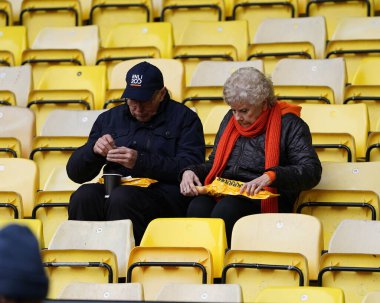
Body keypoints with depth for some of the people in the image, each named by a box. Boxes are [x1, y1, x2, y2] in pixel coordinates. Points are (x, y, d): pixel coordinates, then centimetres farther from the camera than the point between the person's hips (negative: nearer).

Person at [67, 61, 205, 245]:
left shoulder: (184, 118, 11)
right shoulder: (109, 118, 23)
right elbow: (75, 172, 21)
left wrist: (140, 161, -15)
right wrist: (93, 150, -2)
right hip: (114, 189, 4)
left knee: (122, 197, -36)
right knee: (84, 196, -30)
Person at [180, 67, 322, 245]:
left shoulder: (288, 124, 3)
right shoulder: (231, 119, 23)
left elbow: (312, 171, -8)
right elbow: (214, 164, 30)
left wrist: (271, 177, -24)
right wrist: (191, 171, 6)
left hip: (262, 200, -5)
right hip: (223, 194, 5)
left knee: (226, 209, -37)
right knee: (198, 207, -30)